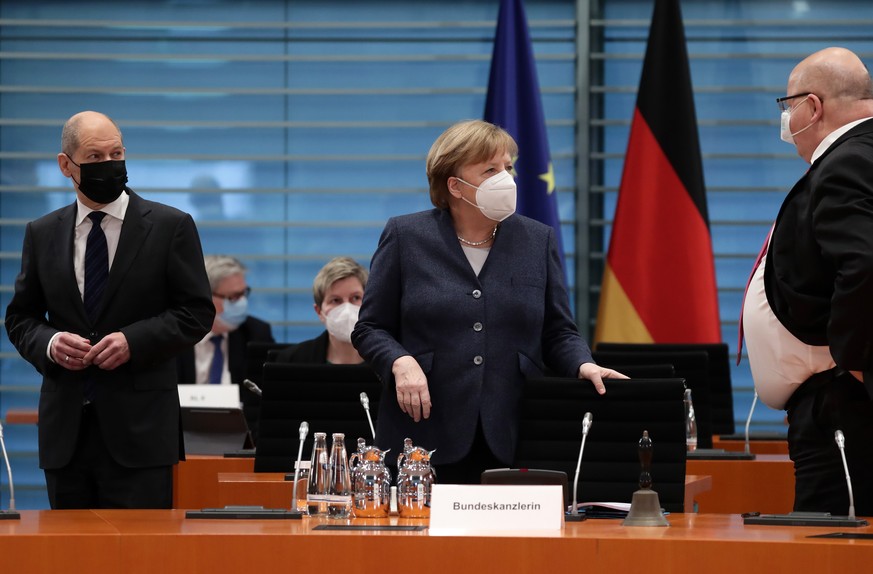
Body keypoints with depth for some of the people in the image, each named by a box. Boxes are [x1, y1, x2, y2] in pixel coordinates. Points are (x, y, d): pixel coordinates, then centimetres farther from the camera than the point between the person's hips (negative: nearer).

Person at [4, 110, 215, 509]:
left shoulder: (171, 227, 2)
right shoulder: (42, 234, 11)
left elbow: (197, 312, 1)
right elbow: (20, 317, 16)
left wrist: (134, 341, -13)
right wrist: (48, 343, -7)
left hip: (139, 428, -3)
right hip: (65, 429, 3)